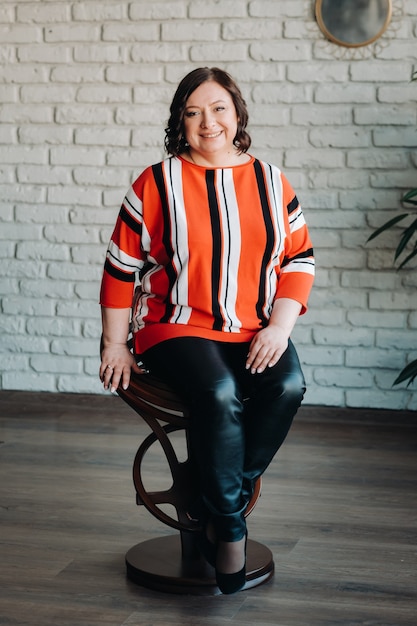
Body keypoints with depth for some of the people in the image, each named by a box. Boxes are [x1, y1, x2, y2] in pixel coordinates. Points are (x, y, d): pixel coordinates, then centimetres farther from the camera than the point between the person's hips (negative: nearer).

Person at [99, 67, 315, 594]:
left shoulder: (270, 182, 10)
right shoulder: (155, 184, 1)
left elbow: (299, 258, 10)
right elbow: (121, 269, 4)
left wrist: (280, 324, -4)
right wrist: (115, 345, 2)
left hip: (255, 333, 3)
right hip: (177, 329, -3)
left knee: (288, 387, -28)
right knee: (220, 394, -33)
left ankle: (216, 507, -11)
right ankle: (230, 526, -13)